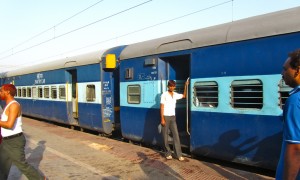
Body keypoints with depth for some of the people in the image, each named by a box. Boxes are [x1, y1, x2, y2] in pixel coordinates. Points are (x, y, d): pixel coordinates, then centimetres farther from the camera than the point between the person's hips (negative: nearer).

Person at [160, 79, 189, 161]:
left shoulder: (175, 94, 8)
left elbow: (184, 96, 24)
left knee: (176, 135, 0)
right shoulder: (164, 95, -9)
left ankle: (179, 154, 1)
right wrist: (162, 119, -16)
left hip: (173, 117, 5)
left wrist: (185, 86, 13)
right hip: (166, 117, -5)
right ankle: (168, 153, 14)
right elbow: (162, 107, -11)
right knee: (165, 136, 2)